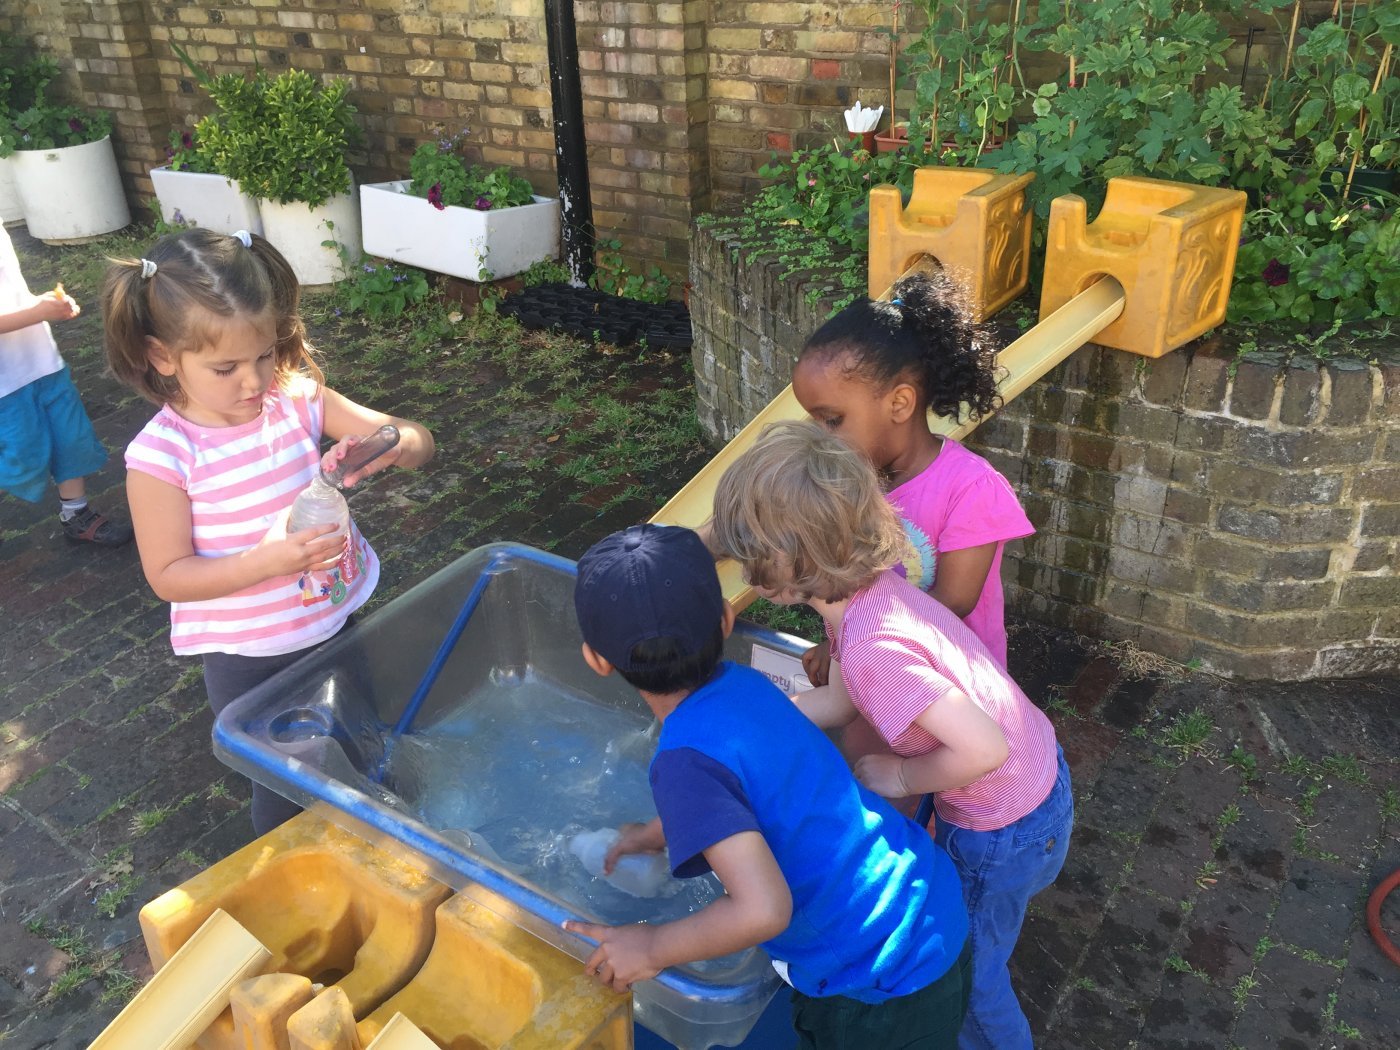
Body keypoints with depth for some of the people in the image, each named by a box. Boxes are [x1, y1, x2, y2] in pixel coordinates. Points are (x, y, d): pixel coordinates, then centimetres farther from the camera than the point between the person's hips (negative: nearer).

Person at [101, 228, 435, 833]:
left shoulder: (301, 401, -11)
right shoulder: (161, 456, -20)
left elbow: (420, 443, -11)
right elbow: (168, 576, -16)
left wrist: (387, 446, -35)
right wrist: (267, 561, -32)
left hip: (336, 630, 4)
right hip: (249, 663, -4)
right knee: (283, 790, 15)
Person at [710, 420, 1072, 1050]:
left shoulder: (872, 644, -36)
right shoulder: (864, 590, -8)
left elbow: (983, 747, -36)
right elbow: (838, 702, 5)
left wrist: (899, 777, -18)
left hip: (1007, 828, -8)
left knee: (968, 974, 18)